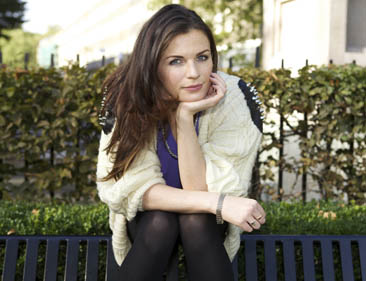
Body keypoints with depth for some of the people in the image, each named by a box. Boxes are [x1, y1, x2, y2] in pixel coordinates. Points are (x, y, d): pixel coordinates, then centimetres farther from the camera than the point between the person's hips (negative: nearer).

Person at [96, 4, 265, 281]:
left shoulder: (235, 99, -25)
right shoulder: (126, 97, -23)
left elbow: (201, 190, -26)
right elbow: (133, 187, -24)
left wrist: (186, 116, -37)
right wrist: (216, 202, -36)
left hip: (207, 221, 0)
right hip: (148, 219, 0)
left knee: (196, 221, -32)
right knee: (160, 222, -32)